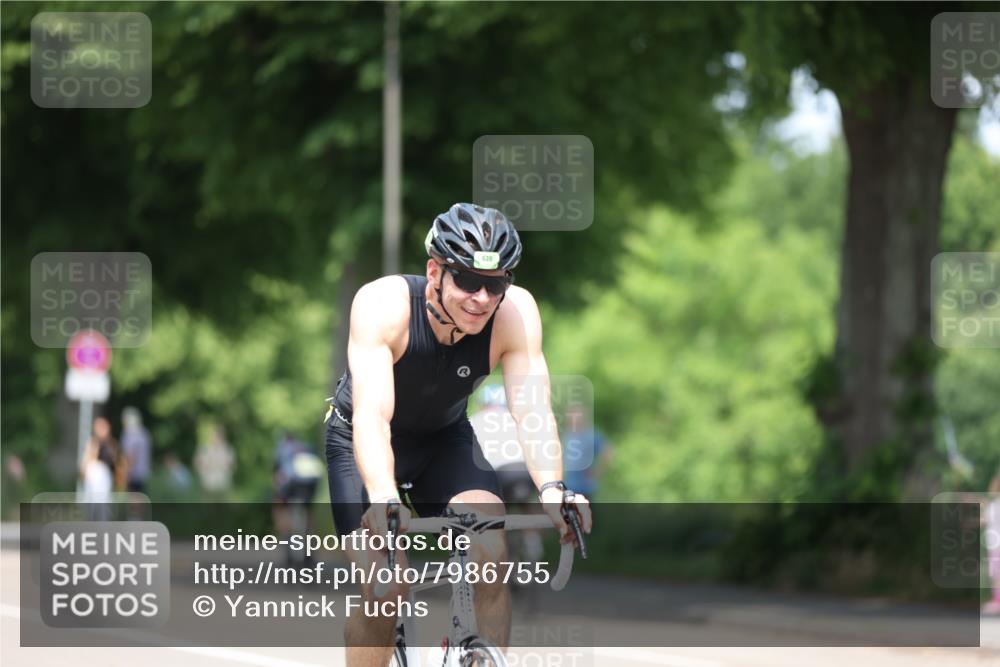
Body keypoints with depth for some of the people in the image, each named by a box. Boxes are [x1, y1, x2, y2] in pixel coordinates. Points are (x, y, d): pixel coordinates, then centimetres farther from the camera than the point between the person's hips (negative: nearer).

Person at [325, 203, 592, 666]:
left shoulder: (516, 312, -25)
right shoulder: (382, 304, -33)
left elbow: (533, 409, -33)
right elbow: (372, 414, -43)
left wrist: (551, 489, -51)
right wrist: (382, 498, -59)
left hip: (446, 440, 2)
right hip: (364, 445, -2)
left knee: (491, 558, -22)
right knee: (384, 589, -17)